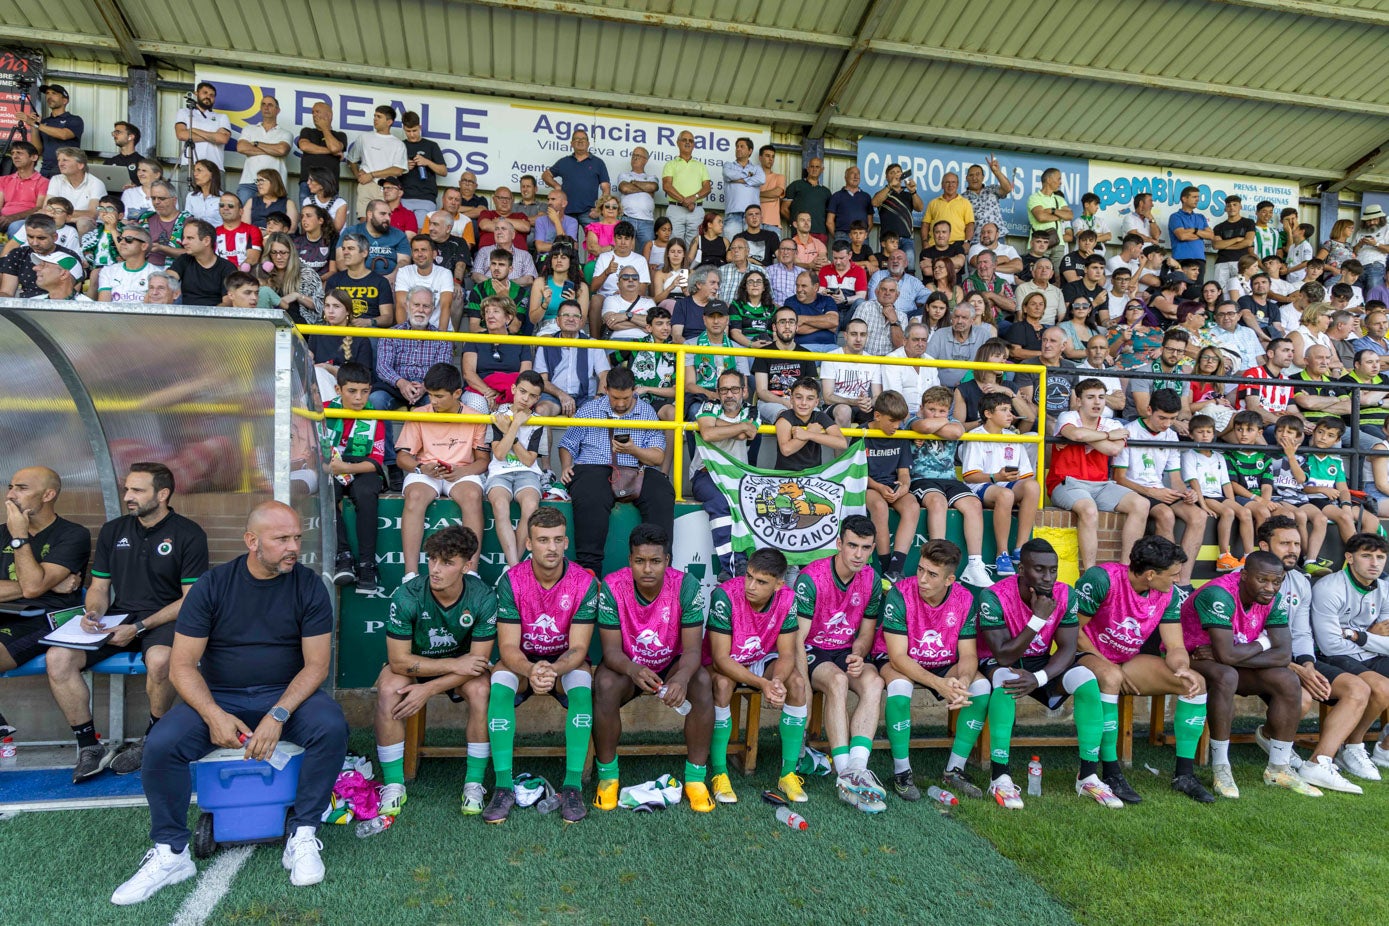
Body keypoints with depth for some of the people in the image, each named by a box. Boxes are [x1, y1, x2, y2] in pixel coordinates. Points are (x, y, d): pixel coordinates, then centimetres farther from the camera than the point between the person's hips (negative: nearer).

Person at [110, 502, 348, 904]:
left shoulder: (308, 586, -7)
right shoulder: (213, 584, -5)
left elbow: (316, 663, -9)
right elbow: (182, 665, -6)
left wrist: (278, 715, -23)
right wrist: (214, 715, -22)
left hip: (287, 693, -1)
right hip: (218, 696, 1)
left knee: (331, 727, -29)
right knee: (160, 744, -24)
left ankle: (302, 835, -11)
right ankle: (170, 854, -4)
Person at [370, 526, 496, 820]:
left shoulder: (483, 598, -24)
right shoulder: (407, 596, -26)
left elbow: (478, 661, -20)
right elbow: (398, 660, -22)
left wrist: (429, 689, -30)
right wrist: (454, 664, -28)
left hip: (462, 665, 0)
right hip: (412, 663, 0)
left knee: (481, 689, -30)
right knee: (389, 689, -30)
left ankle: (474, 783, -14)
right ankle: (393, 785, -15)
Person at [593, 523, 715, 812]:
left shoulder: (686, 586, -21)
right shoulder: (612, 587, -21)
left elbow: (692, 649, -22)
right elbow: (611, 649, -21)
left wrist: (682, 677, -45)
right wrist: (632, 670, -45)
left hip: (672, 665, 1)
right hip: (627, 666, 0)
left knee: (702, 682, -30)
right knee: (605, 685, -32)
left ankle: (696, 777, -13)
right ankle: (607, 775, -11)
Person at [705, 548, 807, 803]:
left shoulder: (786, 598, -19)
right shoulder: (724, 595, -30)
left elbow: (787, 655, -15)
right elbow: (720, 658, -29)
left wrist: (777, 681, -38)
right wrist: (763, 683, -41)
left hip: (761, 661, 3)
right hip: (723, 663, -3)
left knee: (797, 683, -23)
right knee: (723, 684, -35)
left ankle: (788, 773, -11)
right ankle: (719, 773, -19)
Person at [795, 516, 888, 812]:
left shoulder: (872, 580, 1)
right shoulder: (811, 577, -16)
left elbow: (866, 632, 11)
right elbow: (797, 638, -18)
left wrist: (858, 655, -12)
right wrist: (804, 684, -29)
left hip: (847, 652, 4)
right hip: (813, 651, -4)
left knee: (874, 682, -29)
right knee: (837, 680, -36)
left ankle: (856, 770, -38)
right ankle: (846, 775, -37)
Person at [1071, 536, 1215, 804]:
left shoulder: (1169, 594, -2)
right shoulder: (1101, 578, -22)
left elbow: (1175, 647, -2)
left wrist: (1182, 668, -25)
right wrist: (1106, 664, -17)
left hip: (1130, 660, 7)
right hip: (1088, 656, -6)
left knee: (1196, 683, -10)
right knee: (1110, 677, -41)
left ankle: (1184, 774, -3)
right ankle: (1111, 775, -30)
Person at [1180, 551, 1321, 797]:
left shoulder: (1274, 600, -7)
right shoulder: (1219, 595, -29)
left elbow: (1283, 655, -15)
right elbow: (1227, 654, -35)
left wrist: (1219, 655, -26)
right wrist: (1262, 643, -15)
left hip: (1232, 662, 7)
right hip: (1189, 657, -7)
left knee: (1289, 682, -11)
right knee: (1226, 677, -36)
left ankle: (1278, 768, 3)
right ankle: (1220, 767, -23)